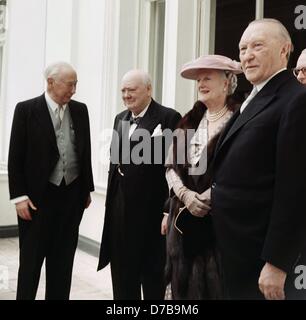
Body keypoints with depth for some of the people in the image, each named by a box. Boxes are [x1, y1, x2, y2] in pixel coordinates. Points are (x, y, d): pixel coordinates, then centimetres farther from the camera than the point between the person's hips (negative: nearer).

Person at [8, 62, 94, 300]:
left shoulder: (80, 110, 6)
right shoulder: (26, 110, -5)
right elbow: (15, 157, -6)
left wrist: (87, 189, 11)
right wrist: (19, 196, -11)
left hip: (72, 195, 4)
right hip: (38, 196, -3)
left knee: (63, 259, 13)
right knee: (31, 260, 8)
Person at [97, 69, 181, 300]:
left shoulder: (169, 117, -9)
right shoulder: (120, 119, 13)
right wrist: (111, 201, 15)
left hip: (151, 208, -6)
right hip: (120, 208, 7)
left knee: (153, 274, 8)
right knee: (122, 273, 17)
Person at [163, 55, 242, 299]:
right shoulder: (190, 121, 11)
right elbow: (171, 165, 7)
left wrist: (205, 200, -14)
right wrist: (185, 195, -10)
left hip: (218, 219, -5)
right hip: (183, 217, 6)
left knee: (212, 285, 5)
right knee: (182, 284, 14)